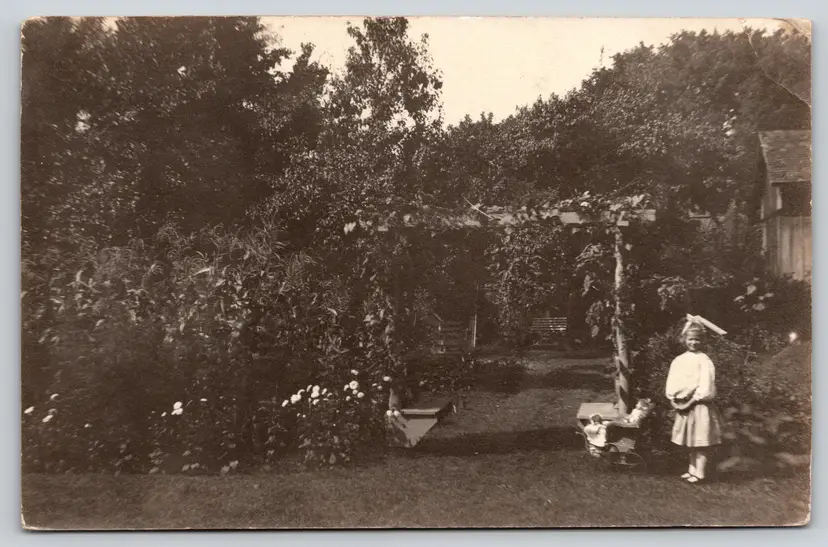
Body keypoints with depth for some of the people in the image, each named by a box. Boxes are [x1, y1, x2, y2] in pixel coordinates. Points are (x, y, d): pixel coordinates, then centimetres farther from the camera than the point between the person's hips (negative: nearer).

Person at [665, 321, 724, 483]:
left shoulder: (704, 360, -10)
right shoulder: (679, 360, 6)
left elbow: (706, 388, -15)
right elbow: (672, 383, 7)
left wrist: (693, 399, -15)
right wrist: (673, 397, -6)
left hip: (699, 406, -6)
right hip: (684, 406, 6)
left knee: (701, 442, 0)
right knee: (690, 441, 16)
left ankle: (700, 473, 7)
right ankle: (693, 469, 28)